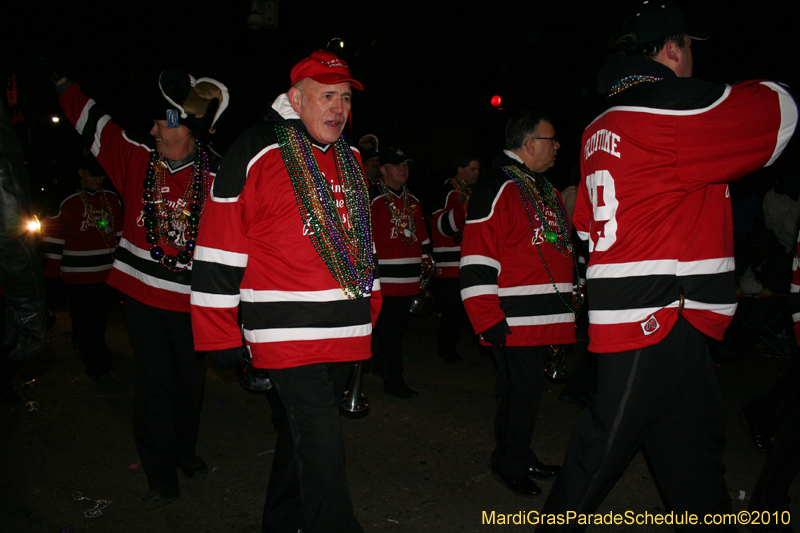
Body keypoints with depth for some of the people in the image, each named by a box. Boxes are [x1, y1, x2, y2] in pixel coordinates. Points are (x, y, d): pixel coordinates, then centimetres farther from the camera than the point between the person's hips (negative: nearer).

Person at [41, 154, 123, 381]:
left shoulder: (112, 199, 10)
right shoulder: (68, 203, -2)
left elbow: (122, 232, 20)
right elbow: (53, 237, 2)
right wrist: (52, 270, 2)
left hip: (107, 274, 4)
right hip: (78, 276, -4)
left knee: (99, 319, 12)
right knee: (85, 321, -2)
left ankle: (94, 363, 28)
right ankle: (99, 365, 6)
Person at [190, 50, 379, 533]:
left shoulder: (350, 158, 13)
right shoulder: (255, 155, -9)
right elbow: (220, 253, -8)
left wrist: (371, 306, 21)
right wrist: (222, 337, -6)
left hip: (345, 330, 7)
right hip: (288, 330, -7)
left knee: (305, 430, 20)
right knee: (322, 442, -9)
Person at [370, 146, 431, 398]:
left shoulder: (412, 201, 17)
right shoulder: (373, 200, -5)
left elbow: (422, 235, 22)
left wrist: (427, 263, 15)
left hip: (409, 281, 7)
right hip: (385, 280, -7)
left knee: (398, 327, 15)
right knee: (390, 330, -2)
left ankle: (380, 365, 33)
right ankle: (393, 382, 8)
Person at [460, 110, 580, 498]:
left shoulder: (547, 192, 19)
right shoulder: (495, 190, -11)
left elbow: (561, 251, 27)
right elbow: (476, 265, -16)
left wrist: (572, 299, 23)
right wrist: (489, 321, -19)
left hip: (544, 320, 9)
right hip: (514, 322, -9)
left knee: (528, 389, 16)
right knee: (522, 391, -2)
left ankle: (521, 456, 32)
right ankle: (509, 464, 17)